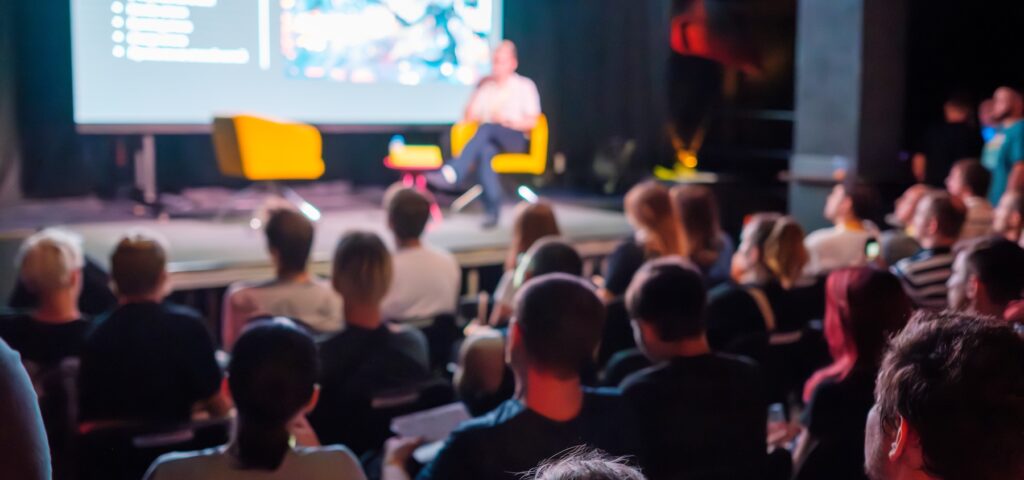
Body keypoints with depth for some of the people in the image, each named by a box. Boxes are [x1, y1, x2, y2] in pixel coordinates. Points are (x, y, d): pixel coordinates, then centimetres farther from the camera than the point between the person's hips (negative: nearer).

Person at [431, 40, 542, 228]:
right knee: (485, 151, -37)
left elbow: (532, 122, 2)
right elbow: (469, 118, 10)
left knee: (487, 128, -36)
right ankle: (493, 209, -44)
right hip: (489, 140, 2)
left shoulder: (525, 86, 9)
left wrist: (508, 121, -14)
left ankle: (453, 173, -50)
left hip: (516, 140, -2)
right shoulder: (485, 85, 18)